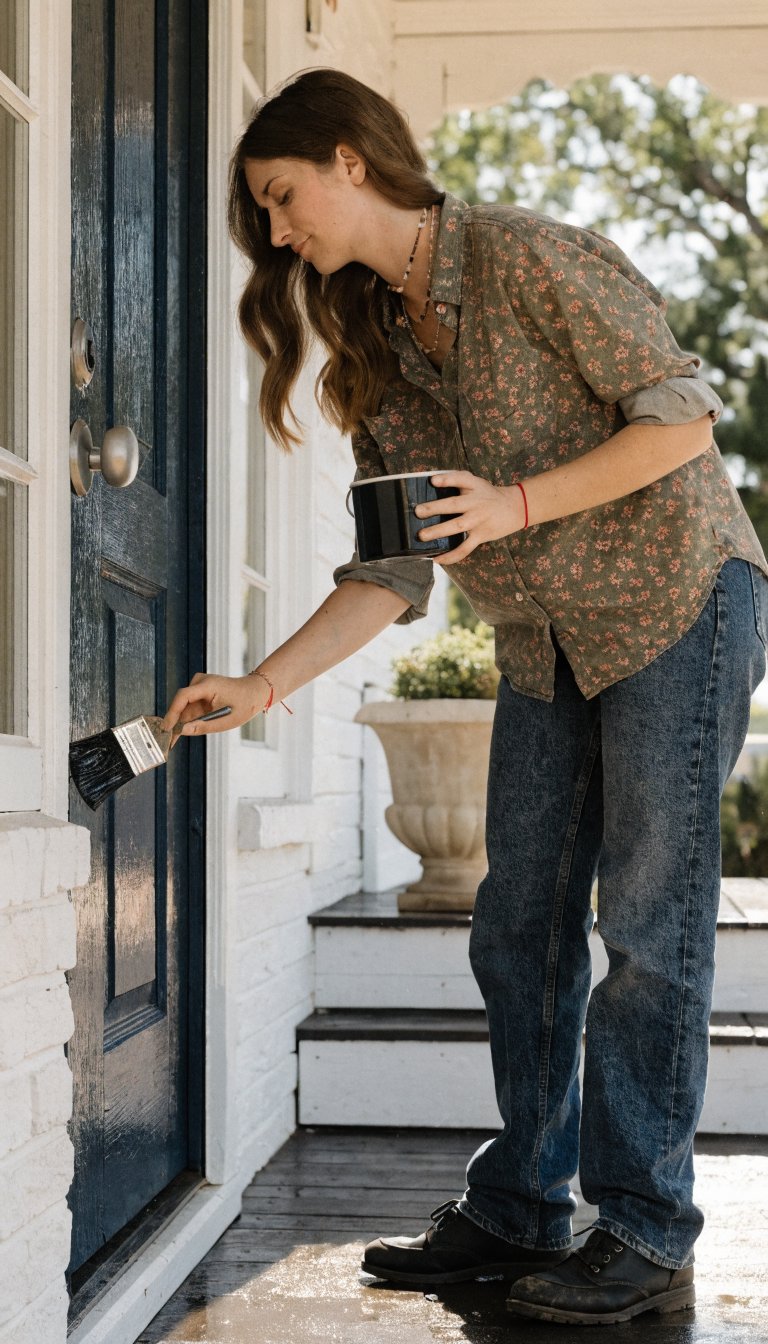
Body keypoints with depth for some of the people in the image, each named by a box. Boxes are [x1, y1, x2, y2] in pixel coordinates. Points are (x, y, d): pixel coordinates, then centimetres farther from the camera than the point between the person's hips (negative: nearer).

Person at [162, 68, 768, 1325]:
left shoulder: (529, 258, -15)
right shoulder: (377, 351, 6)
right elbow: (390, 571, 2)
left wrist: (517, 503, -24)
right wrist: (263, 683, -8)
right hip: (547, 647, 7)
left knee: (649, 923, -6)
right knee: (520, 928, 7)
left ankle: (647, 1236, 3)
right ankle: (517, 1210, 19)